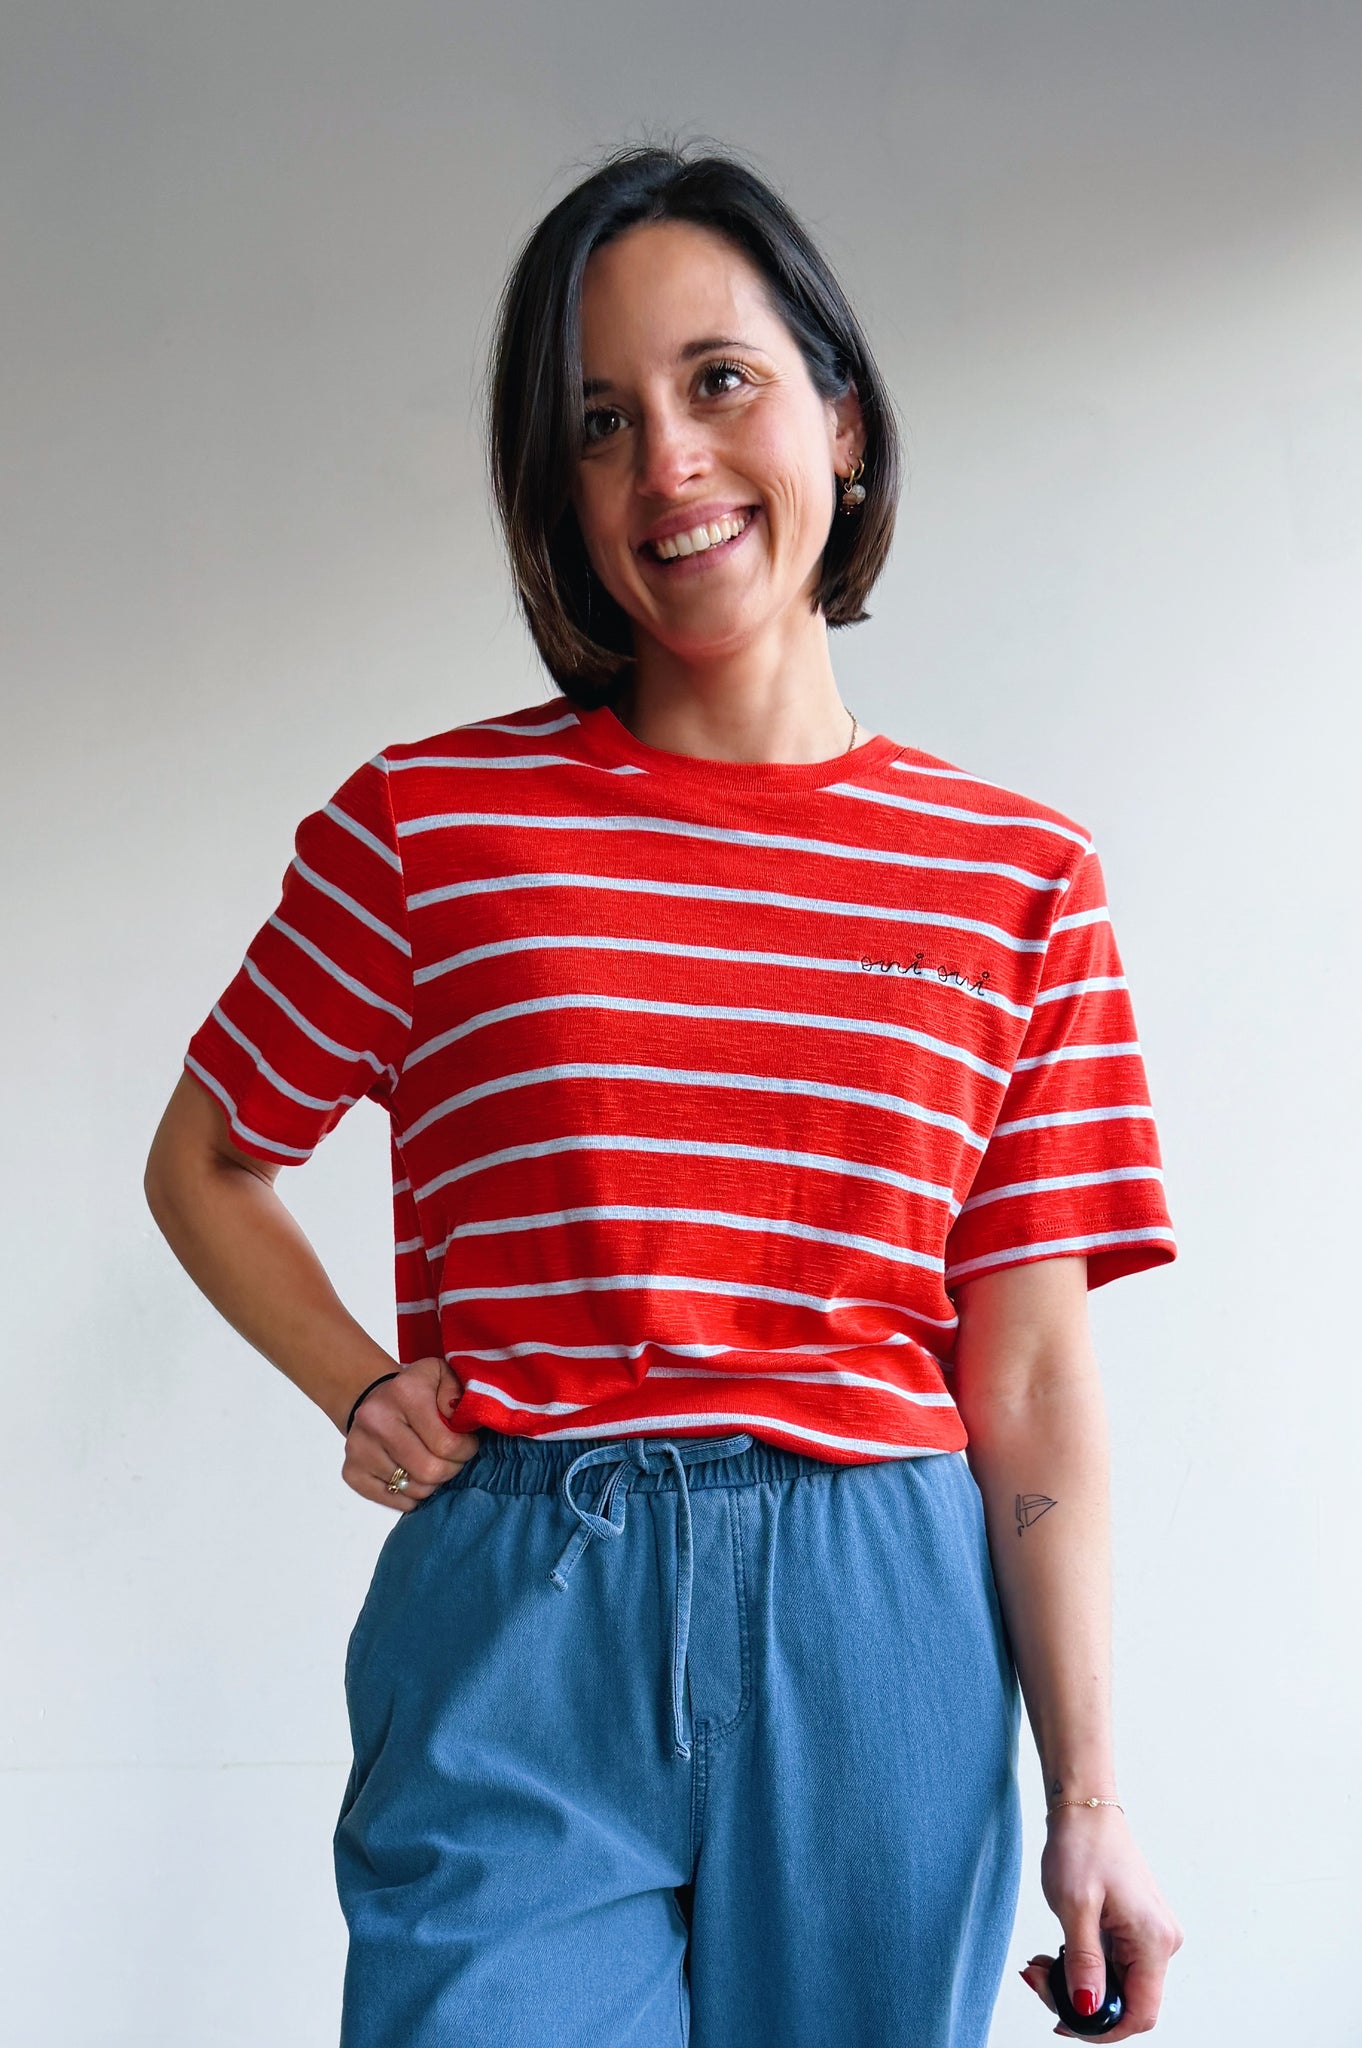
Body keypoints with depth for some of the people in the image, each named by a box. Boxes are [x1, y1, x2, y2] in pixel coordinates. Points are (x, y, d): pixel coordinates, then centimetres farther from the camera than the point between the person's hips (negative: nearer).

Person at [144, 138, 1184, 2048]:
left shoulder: (1022, 880, 4)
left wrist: (1091, 1802, -3)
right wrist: (360, 1390, -1)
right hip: (520, 1622, -1)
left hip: (880, 1635, 2)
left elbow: (1032, 1380, 2)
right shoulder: (424, 822, 2)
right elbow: (205, 1165, 16)